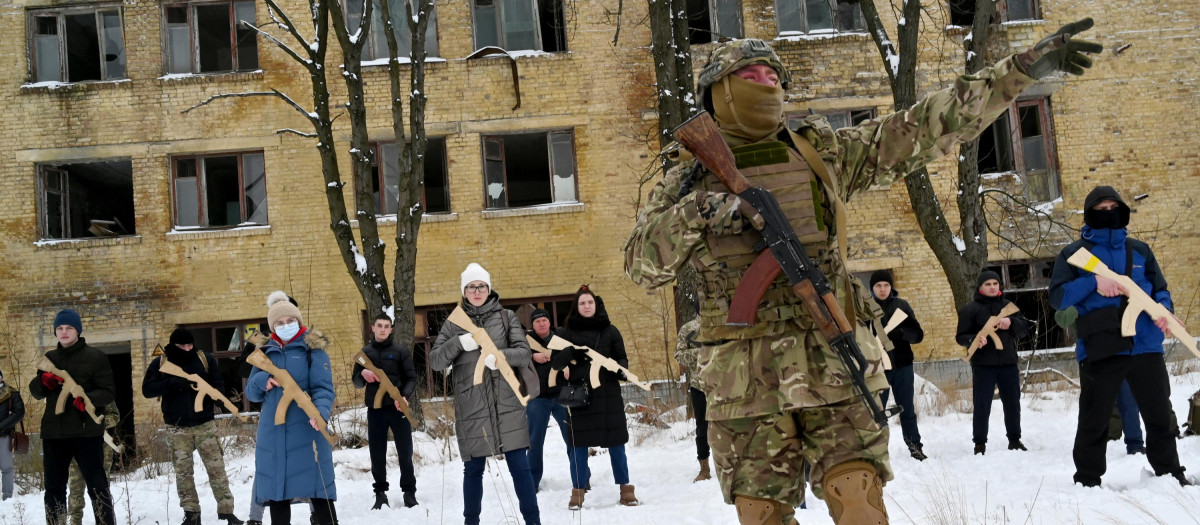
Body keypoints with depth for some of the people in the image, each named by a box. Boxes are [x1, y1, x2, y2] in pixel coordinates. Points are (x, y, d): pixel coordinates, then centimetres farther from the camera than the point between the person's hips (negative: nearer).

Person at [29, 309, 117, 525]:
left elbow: (109, 392, -5)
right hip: (53, 433, 5)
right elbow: (36, 392, 16)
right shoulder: (49, 359, 16)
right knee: (54, 488, 11)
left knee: (96, 486, -4)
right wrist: (43, 381, -7)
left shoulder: (95, 357, 0)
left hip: (86, 432, -5)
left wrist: (88, 399, -25)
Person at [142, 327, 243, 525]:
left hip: (205, 424, 0)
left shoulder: (206, 359, 0)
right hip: (177, 428, 0)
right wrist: (172, 383, -23)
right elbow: (147, 390, -7)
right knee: (183, 471, 4)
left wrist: (211, 394, -18)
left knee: (216, 468, -1)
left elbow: (219, 385, 6)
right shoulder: (160, 363, -1)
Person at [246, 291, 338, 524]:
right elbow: (251, 393, 14)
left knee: (317, 484, -7)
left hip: (306, 430, -4)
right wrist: (263, 381, -9)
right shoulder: (265, 352, 13)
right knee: (274, 487, 9)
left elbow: (323, 388, -9)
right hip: (272, 431, 4)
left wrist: (320, 411, -29)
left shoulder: (313, 349, 0)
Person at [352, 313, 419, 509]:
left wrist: (404, 396, -20)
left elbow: (411, 378, -1)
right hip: (375, 410, 2)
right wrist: (362, 374, -9)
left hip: (398, 408, -2)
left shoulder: (401, 350, 2)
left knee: (405, 453, 1)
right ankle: (380, 493, 17)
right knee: (377, 454, 6)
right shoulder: (365, 352, 11)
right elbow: (357, 382, 14)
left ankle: (409, 492, 11)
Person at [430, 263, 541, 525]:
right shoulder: (454, 324, 6)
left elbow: (525, 353, -3)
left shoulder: (506, 317, 5)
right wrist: (459, 343, -19)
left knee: (520, 467, 0)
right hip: (471, 409, 1)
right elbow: (435, 361, -1)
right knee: (473, 469, 10)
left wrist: (501, 356, -23)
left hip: (507, 406, 0)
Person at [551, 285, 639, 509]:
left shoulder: (610, 331, 7)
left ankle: (625, 488, 10)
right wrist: (571, 351, -20)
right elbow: (555, 363, -2)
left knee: (616, 442, 3)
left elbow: (622, 358, 11)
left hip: (609, 393, 0)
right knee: (580, 444, 3)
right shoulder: (567, 333, 5)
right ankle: (578, 490, 12)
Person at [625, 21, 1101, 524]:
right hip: (746, 383, -1)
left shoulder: (822, 152, 12)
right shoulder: (691, 179, 7)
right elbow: (641, 262, -2)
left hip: (834, 368, 1)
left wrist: (1023, 68, 9)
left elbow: (922, 129, 11)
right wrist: (698, 214, -20)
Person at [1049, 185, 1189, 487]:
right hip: (1099, 350, -3)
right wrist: (1093, 283, -17)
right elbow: (1057, 297, -4)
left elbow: (1160, 290, 17)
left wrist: (1163, 310, -6)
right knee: (1094, 422, 4)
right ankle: (1087, 480, 14)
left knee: (1160, 416, 10)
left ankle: (1170, 473, 24)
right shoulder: (1074, 254, 5)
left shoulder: (1139, 250, 14)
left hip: (1146, 347, 3)